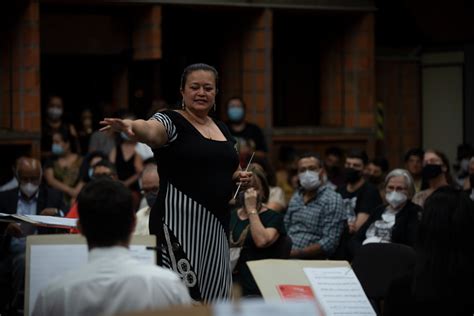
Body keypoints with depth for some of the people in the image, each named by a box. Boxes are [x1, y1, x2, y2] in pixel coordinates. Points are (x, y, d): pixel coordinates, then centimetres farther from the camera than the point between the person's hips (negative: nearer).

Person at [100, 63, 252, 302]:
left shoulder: (222, 129, 16)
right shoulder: (171, 122, -5)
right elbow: (151, 132, -28)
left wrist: (239, 177, 6)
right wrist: (132, 127, -50)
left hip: (216, 223, 7)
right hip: (180, 223, -7)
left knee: (214, 294, 8)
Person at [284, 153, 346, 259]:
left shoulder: (333, 200, -3)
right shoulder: (296, 197, 20)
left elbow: (329, 243, -12)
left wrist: (295, 253, -17)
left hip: (312, 260, -7)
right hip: (286, 256, 7)